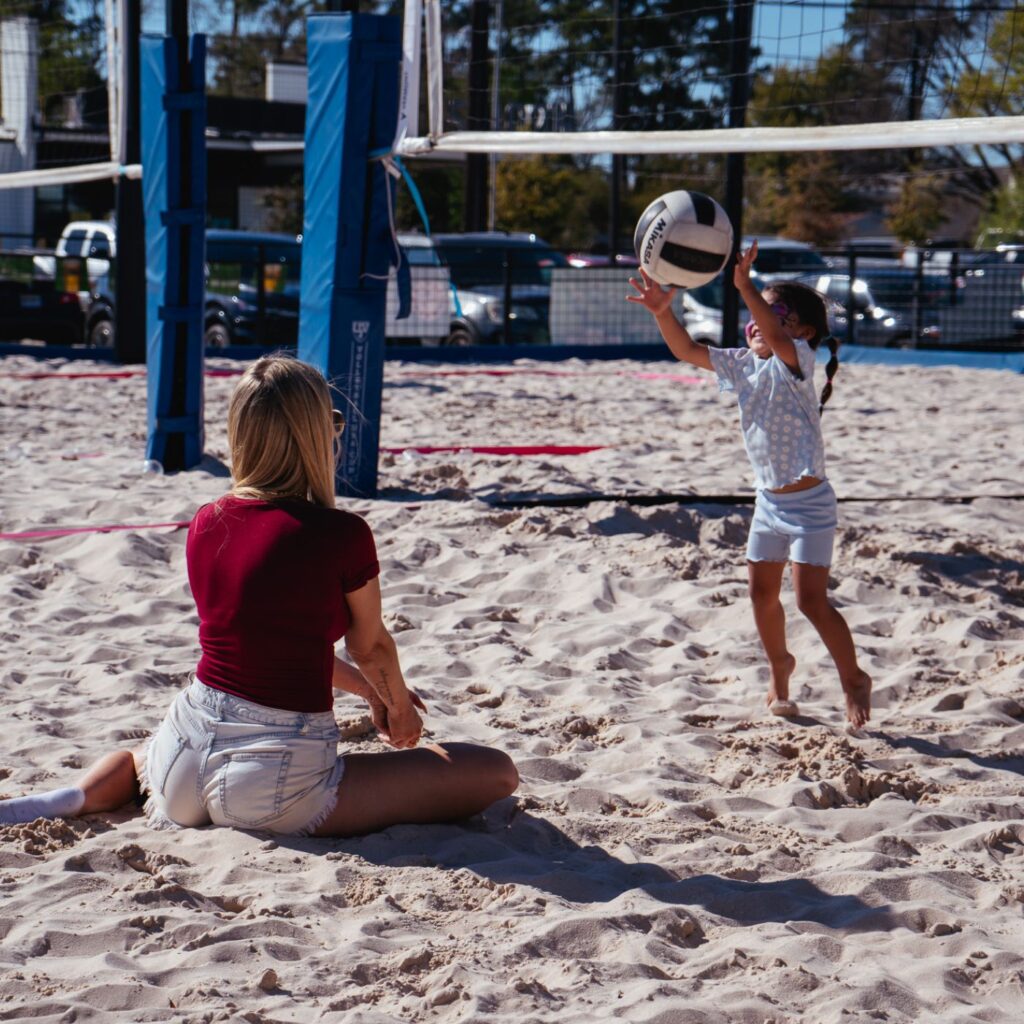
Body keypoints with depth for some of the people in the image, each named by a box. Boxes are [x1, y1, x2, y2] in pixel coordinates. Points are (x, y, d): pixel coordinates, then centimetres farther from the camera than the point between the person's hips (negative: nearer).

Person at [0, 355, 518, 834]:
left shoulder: (206, 524, 4)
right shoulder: (342, 535, -12)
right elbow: (371, 646, 6)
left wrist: (371, 690, 32)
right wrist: (399, 706, 29)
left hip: (185, 766, 7)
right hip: (277, 783, -6)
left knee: (140, 754, 44)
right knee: (497, 772, -3)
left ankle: (74, 798, 8)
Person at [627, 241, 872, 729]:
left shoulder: (796, 360, -16)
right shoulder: (742, 364, 4)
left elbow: (778, 339, -39)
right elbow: (687, 350, 3)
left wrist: (745, 286, -51)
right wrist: (663, 311, -14)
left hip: (808, 501, -7)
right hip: (769, 499, 7)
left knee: (811, 598, -10)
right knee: (762, 592, 13)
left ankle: (854, 679, 8)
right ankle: (779, 665, 37)